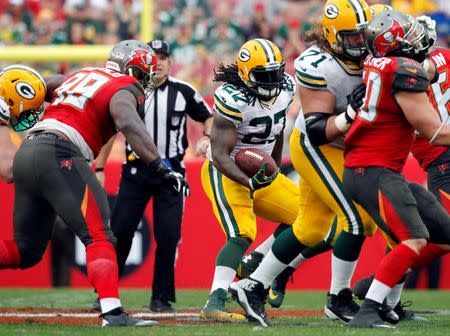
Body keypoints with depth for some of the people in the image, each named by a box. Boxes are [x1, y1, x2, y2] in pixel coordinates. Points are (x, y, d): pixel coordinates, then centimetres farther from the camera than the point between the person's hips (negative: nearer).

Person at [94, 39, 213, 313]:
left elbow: (209, 117, 14)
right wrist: (99, 169, 5)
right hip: (136, 170, 0)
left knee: (168, 236, -5)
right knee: (119, 231, -4)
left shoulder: (184, 92, 2)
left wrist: (207, 139, -7)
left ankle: (162, 298, 6)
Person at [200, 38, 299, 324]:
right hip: (224, 173, -8)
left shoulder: (285, 89, -3)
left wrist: (275, 173, 20)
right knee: (242, 235, -26)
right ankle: (215, 303, -31)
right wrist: (249, 182, -40)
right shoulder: (234, 100, -26)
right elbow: (220, 155, -28)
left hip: (259, 172, 8)